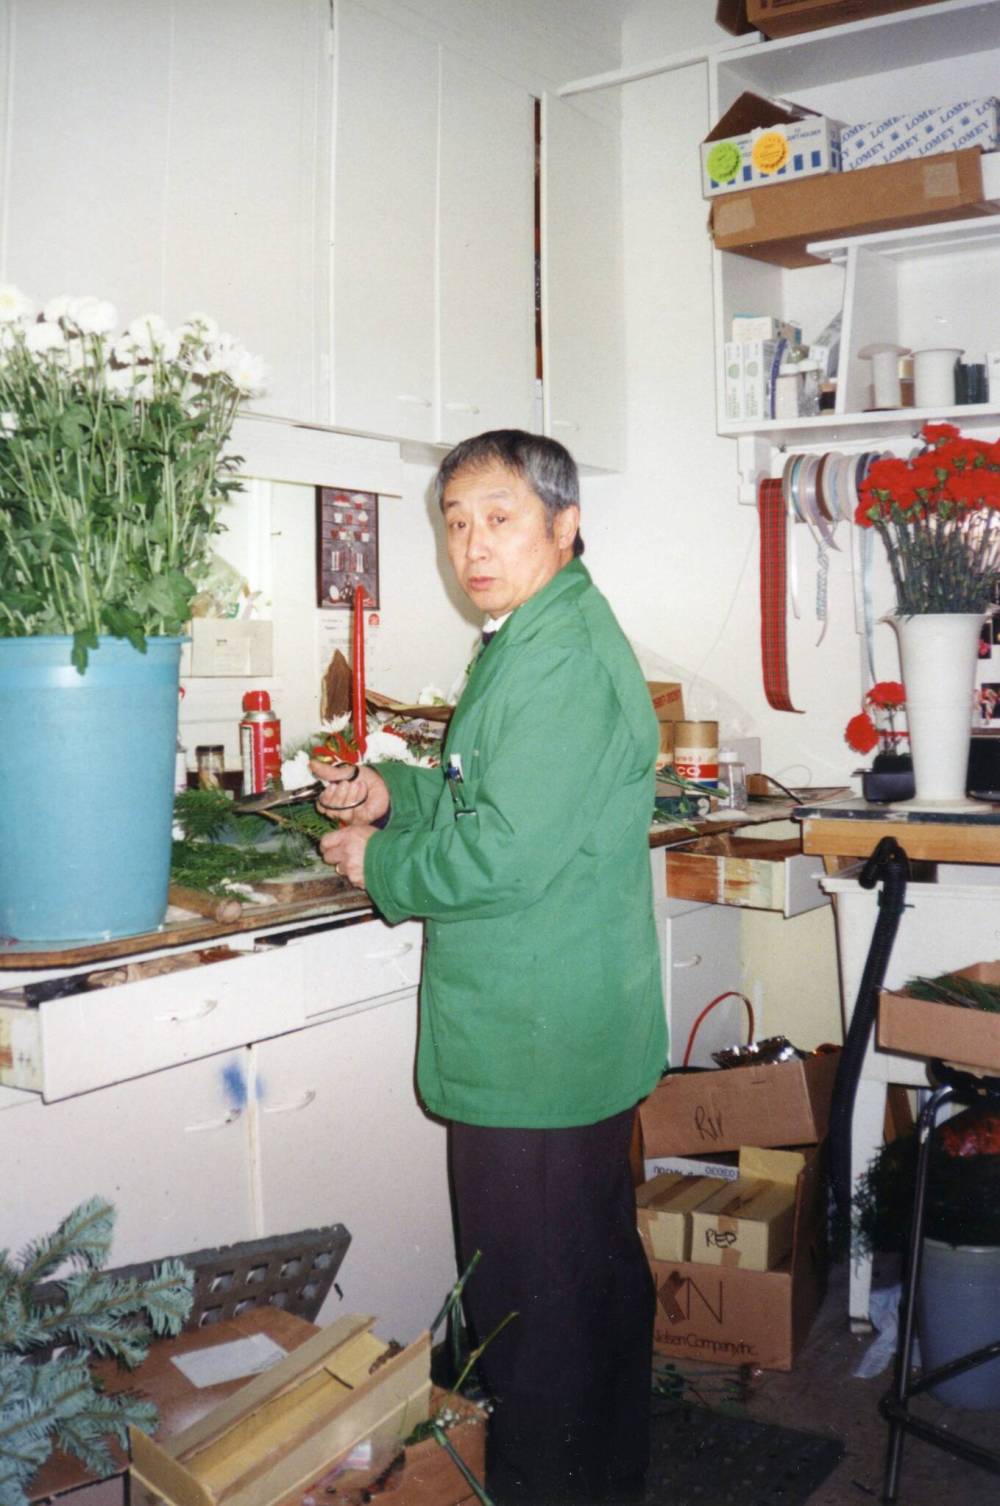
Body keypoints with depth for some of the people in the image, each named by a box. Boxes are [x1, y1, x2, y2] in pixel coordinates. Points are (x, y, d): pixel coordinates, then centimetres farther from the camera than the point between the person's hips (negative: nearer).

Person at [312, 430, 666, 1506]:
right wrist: (395, 792, 6)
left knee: (533, 1296, 5)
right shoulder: (539, 638, 12)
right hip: (573, 1032, 11)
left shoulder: (564, 660, -22)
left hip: (532, 1046, -11)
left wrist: (376, 863, -10)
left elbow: (503, 854, -26)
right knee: (596, 1265, 24)